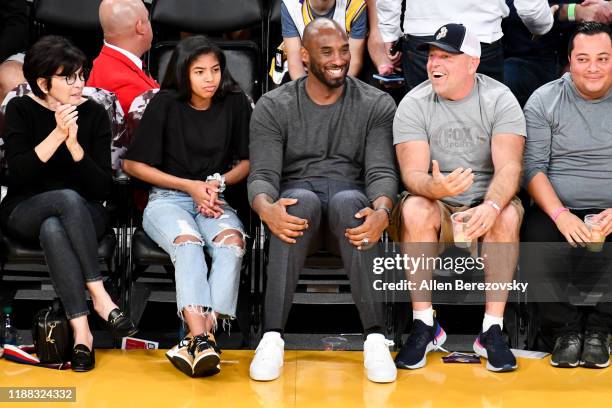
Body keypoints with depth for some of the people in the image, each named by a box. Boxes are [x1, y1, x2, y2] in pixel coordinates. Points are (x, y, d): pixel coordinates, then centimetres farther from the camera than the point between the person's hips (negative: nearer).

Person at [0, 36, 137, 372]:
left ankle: (80, 329, -41)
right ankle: (100, 297, -36)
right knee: (68, 198, -37)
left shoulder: (94, 114, 0)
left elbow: (103, 188, -7)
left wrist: (74, 144, -21)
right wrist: (57, 134, -25)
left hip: (83, 215, 1)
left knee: (53, 229, -37)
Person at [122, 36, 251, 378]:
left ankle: (201, 336, -44)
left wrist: (218, 182, -6)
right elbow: (133, 164, 3)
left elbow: (247, 161, 14)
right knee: (188, 242, -36)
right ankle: (202, 338, -51)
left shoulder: (235, 103, 5)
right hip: (167, 199, -2)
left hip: (215, 200, 2)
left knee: (233, 240, -33)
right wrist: (190, 186, -4)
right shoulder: (165, 105, -2)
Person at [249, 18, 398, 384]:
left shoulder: (377, 105, 6)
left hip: (351, 199, 0)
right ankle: (272, 338, -37)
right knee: (302, 200, -37)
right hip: (297, 196, 0)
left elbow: (382, 172, -5)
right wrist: (266, 208, -31)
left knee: (347, 202, -37)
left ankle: (376, 339, -38)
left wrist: (382, 210, -30)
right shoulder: (273, 107, 5)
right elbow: (262, 176, -5)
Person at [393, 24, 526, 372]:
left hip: (487, 204, 0)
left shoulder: (500, 99, -6)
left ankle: (493, 328, -24)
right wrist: (435, 187, -40)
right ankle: (425, 326, -22)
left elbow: (509, 166, -18)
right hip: (437, 209, 0)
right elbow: (412, 173, -15)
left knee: (508, 214, -32)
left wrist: (491, 206, -39)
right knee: (414, 209, -32)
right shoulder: (414, 104, -5)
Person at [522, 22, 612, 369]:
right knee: (536, 247, -31)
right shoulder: (544, 101, 6)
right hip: (558, 211, -1)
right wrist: (561, 215, -17)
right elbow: (533, 167, -1)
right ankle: (566, 331, -11)